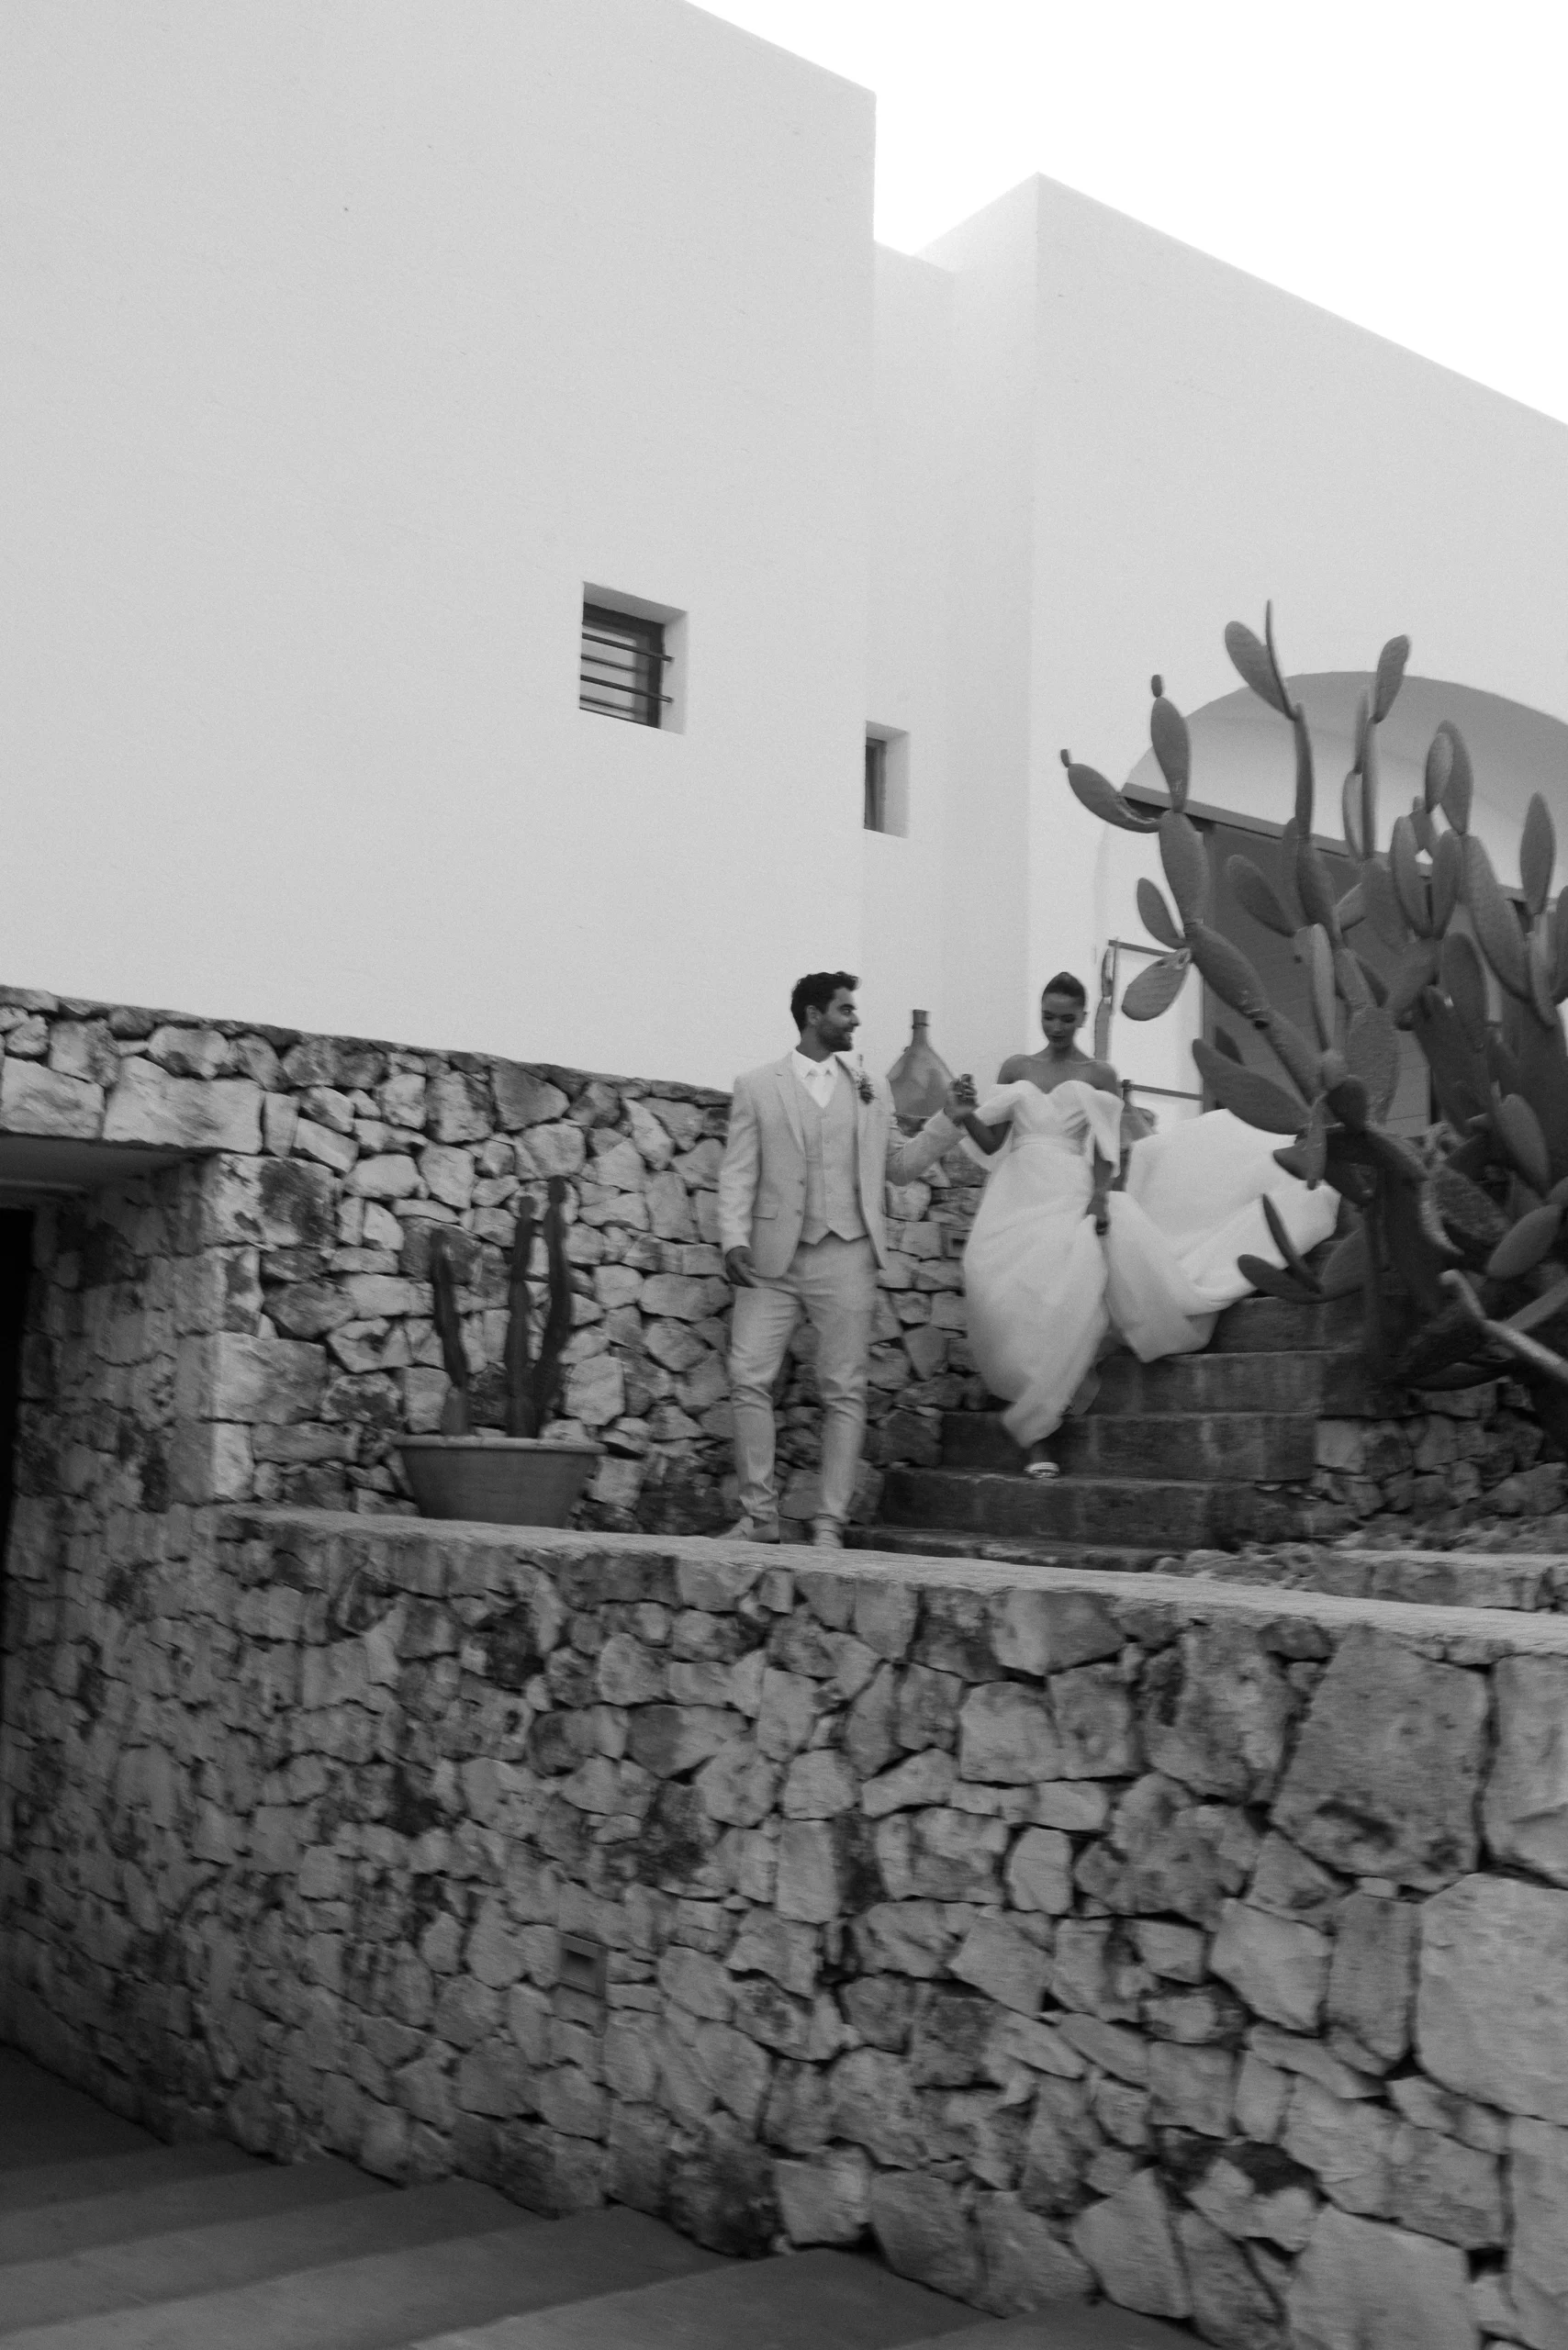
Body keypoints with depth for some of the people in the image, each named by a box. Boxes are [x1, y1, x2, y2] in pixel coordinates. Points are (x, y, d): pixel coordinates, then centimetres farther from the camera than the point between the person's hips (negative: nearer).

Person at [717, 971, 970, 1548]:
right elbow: (738, 1173, 1)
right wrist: (734, 1239, -12)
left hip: (845, 1258, 2)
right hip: (773, 1259, -1)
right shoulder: (756, 1087, 7)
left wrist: (947, 1120, 6)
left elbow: (899, 1166, 17)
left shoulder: (871, 1088, 15)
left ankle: (829, 1523, 5)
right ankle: (759, 1515, 3)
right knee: (749, 1379, -8)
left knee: (844, 1392, 0)